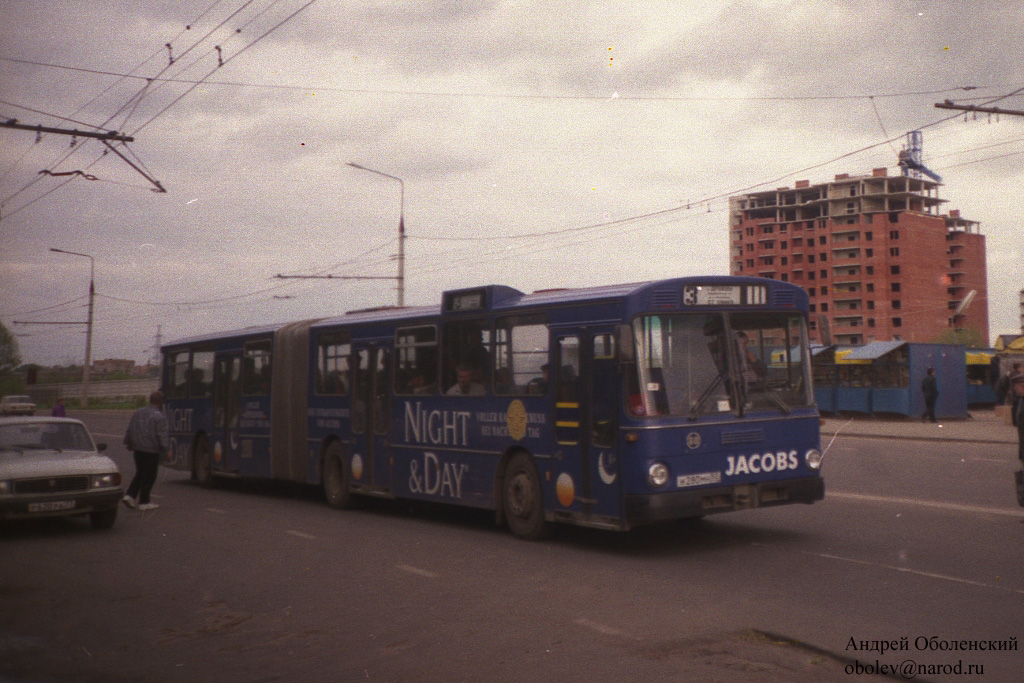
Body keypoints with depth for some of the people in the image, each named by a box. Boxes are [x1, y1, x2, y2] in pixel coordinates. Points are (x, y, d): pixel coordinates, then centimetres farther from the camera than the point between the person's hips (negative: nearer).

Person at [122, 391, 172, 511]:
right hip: (152, 451, -7)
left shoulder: (137, 413, 8)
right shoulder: (159, 417, -14)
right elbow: (162, 435, -17)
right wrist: (167, 449, -11)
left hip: (138, 449, 7)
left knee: (140, 474, 20)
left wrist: (129, 444, 28)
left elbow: (129, 430, 16)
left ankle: (129, 495, 9)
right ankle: (144, 502, 8)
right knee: (149, 477, 3)